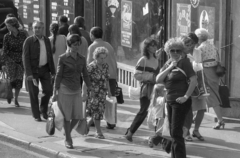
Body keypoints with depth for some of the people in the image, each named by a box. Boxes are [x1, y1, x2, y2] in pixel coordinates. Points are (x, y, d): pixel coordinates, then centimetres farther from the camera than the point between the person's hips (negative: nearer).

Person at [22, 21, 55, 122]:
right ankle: (36, 115, 10)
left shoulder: (47, 40, 7)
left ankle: (43, 109, 21)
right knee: (34, 93, 0)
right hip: (33, 70, -4)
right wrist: (29, 74, -18)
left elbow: (50, 57, 12)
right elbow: (25, 58, -10)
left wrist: (52, 72, 9)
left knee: (48, 90, -4)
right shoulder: (29, 41, -7)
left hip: (44, 69, 4)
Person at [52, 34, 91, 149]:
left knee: (77, 116, 0)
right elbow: (58, 76, -4)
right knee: (67, 116, 1)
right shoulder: (63, 58, -5)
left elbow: (85, 76, 10)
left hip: (77, 91, 4)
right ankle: (68, 139, 17)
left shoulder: (82, 59, 6)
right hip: (64, 89, -4)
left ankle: (68, 132, 28)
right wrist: (55, 93, -5)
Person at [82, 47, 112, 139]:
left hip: (102, 93, 6)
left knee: (100, 111, 8)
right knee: (96, 111, -4)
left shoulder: (106, 66, 4)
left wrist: (108, 91, 16)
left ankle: (87, 125, 30)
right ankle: (98, 132, 5)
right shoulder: (91, 67, -15)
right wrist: (84, 93, -18)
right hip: (93, 92, -6)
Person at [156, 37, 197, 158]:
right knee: (173, 133, 13)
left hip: (180, 101, -8)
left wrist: (186, 96, -18)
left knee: (176, 132, -11)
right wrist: (169, 68, -11)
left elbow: (194, 80, -16)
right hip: (170, 101, 8)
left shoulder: (184, 62, -9)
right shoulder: (167, 65, 13)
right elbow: (158, 80, 0)